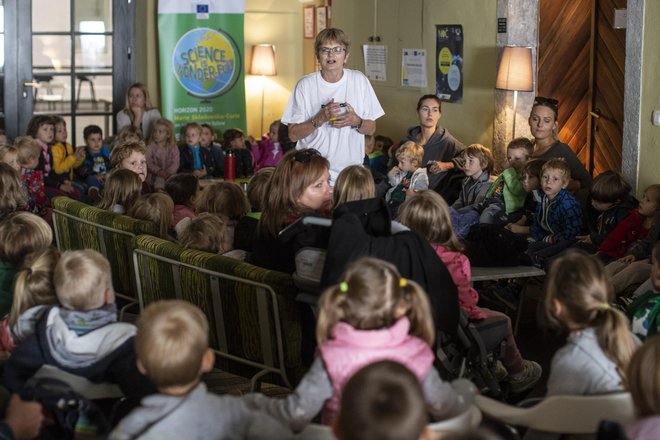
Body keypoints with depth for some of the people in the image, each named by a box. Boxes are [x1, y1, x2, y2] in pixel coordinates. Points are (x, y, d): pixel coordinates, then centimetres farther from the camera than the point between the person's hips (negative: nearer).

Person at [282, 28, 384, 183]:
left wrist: (356, 122, -14)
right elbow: (293, 134, -5)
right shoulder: (305, 85, -3)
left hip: (350, 169, 2)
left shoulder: (359, 81, 3)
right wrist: (320, 119, -18)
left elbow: (371, 129, 6)